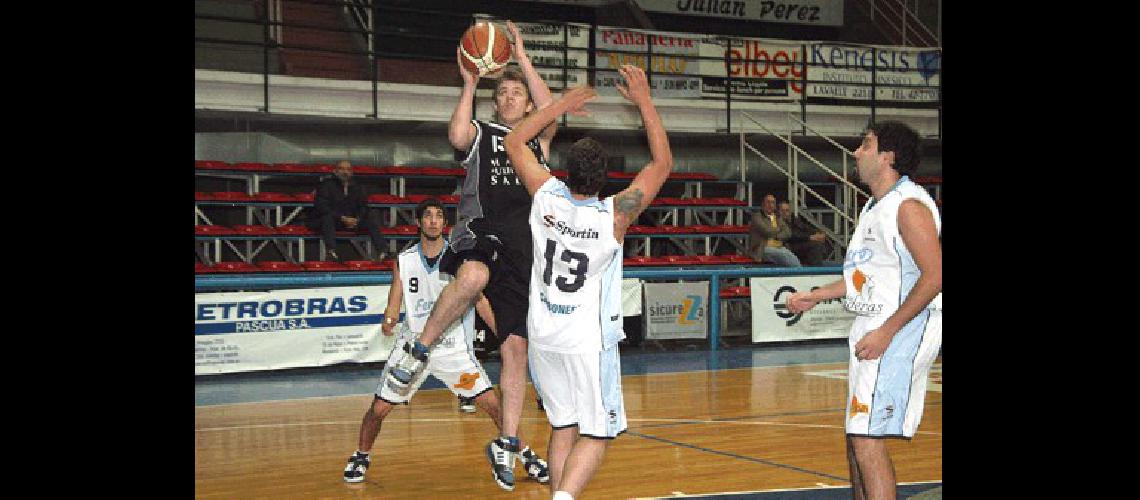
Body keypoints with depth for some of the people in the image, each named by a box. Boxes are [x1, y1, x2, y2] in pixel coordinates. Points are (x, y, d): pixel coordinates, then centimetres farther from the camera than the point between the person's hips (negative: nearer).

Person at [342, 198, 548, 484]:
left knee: (493, 403, -7)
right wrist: (388, 321, -21)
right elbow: (393, 306, 2)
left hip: (453, 347, -1)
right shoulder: (403, 261, 0)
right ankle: (361, 457, 24)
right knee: (378, 409, -1)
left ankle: (525, 454, 11)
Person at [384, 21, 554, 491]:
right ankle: (419, 352, -20)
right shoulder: (481, 132, 15)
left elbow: (550, 112, -3)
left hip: (521, 246, 3)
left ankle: (506, 445, 11)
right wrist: (469, 83, -6)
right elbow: (457, 135, -10)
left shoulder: (538, 137, 19)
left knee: (515, 347, 1)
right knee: (475, 275, -40)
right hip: (479, 232, -3)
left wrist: (522, 58, -4)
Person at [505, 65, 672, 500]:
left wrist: (560, 106, 12)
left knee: (564, 426, 16)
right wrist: (644, 101, -4)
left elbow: (515, 142, 7)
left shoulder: (546, 196, -11)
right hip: (589, 341, -4)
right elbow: (662, 163, -6)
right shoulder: (615, 214, -19)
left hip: (545, 335, 4)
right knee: (598, 433, 4)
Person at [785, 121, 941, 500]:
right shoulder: (876, 205, 17)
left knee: (867, 439, -14)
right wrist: (816, 296, 22)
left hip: (902, 329, -10)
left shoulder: (909, 205, -14)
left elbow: (935, 276, -21)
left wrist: (887, 332, -22)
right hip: (871, 328, 10)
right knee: (856, 437, 14)